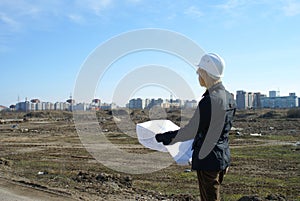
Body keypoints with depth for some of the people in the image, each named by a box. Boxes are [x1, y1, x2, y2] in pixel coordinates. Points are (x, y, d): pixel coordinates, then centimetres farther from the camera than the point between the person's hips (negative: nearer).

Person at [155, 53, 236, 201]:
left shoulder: (209, 101, -23)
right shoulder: (229, 98, 5)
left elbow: (191, 131, -18)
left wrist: (165, 137, -7)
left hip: (208, 160, -8)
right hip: (223, 157, 9)